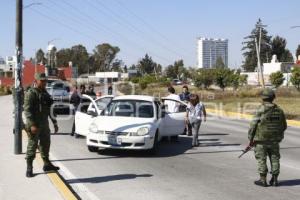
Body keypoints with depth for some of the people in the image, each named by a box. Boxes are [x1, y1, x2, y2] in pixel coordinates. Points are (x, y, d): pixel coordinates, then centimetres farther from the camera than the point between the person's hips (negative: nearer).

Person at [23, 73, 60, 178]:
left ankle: (47, 165, 26)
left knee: (45, 145, 14)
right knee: (32, 146, -4)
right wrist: (32, 125, -25)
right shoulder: (31, 93, -10)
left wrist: (54, 123, 17)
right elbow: (27, 110, -17)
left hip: (44, 124, 7)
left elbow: (50, 109, 20)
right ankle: (29, 168, 3)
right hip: (34, 125, -7)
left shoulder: (45, 93, 13)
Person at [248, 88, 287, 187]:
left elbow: (253, 126, -13)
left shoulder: (261, 110, -14)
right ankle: (274, 180, 15)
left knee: (261, 160, 4)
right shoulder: (279, 110, 1)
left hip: (261, 140, -4)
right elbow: (284, 126, 10)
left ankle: (263, 180, 7)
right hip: (274, 141, 4)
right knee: (274, 159, 12)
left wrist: (250, 139, -4)